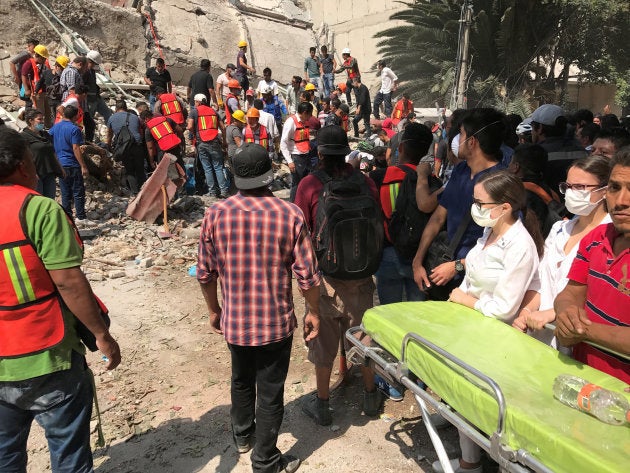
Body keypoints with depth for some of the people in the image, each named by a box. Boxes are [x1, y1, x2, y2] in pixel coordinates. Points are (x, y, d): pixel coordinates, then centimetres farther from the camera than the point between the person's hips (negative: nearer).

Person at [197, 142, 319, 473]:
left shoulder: (215, 214, -10)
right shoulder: (290, 214, -15)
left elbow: (205, 272, -2)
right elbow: (307, 274, -12)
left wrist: (214, 310, 14)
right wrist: (313, 312, 4)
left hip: (234, 321, 3)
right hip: (276, 322, -3)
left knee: (241, 381, 27)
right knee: (270, 393, 14)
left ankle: (242, 434, 51)